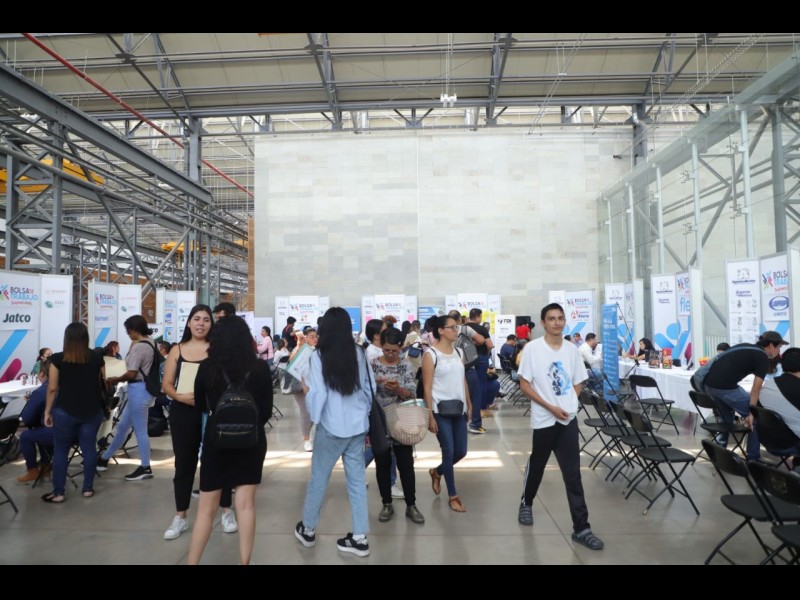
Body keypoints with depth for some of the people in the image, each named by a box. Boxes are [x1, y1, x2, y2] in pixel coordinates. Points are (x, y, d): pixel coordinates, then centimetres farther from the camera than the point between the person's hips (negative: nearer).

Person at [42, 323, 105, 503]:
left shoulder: (58, 359, -9)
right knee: (89, 448, 10)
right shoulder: (97, 358, -2)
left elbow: (52, 388, -7)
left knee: (60, 450, 9)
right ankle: (88, 488, 17)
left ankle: (58, 493, 13)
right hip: (92, 411, 2)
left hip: (65, 411, -2)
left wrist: (47, 411, 3)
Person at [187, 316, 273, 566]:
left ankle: (192, 562, 21)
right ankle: (244, 562, 20)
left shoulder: (207, 367, -10)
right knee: (246, 505, 11)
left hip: (217, 441, -1)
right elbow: (267, 411, 0)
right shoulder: (260, 368, -9)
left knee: (206, 508, 12)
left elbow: (201, 404, 8)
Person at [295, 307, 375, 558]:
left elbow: (317, 394, -14)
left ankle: (308, 530, 30)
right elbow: (370, 388, 5)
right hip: (357, 426, 4)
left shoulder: (319, 356, -12)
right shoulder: (359, 354, -2)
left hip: (332, 427, -3)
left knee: (318, 478, 14)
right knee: (357, 480, 10)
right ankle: (360, 538, 16)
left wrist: (314, 416, 6)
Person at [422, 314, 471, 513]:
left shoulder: (458, 352, 9)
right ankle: (453, 496, 16)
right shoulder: (430, 354, -9)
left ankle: (437, 472, 37)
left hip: (458, 409, 6)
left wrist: (469, 405, 12)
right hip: (441, 410, -6)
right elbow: (427, 387, -11)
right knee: (449, 452, -1)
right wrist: (430, 415, -13)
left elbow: (463, 380, 13)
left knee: (461, 451, 9)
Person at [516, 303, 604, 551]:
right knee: (536, 466, 16)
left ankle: (581, 528, 10)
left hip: (569, 419, 2)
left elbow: (578, 383, 13)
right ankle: (526, 503, 41)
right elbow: (524, 385, -9)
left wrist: (568, 404, -3)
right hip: (544, 419, -2)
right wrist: (551, 407, -16)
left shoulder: (572, 349, 3)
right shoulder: (532, 348, -9)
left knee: (573, 475, 3)